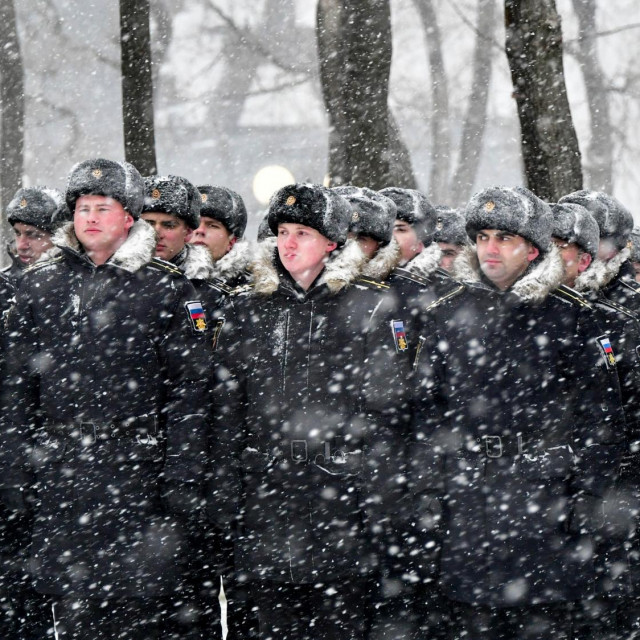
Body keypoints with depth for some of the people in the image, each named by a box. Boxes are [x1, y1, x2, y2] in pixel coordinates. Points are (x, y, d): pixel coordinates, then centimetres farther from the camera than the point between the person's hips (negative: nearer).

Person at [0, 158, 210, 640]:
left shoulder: (166, 288, 1)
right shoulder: (40, 284, 10)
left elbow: (188, 388, -2)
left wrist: (183, 477, -8)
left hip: (138, 469, -3)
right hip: (60, 469, 3)